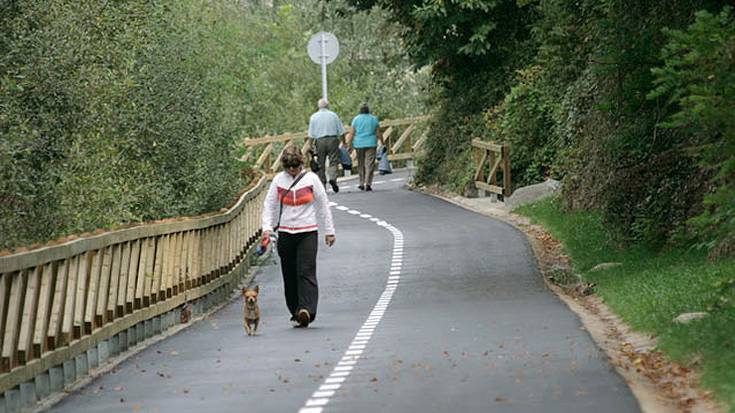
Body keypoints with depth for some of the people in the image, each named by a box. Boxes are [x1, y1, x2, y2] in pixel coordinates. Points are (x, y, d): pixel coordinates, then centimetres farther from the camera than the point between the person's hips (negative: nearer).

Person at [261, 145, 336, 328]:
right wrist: (267, 227, -5)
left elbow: (323, 205, 5)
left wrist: (329, 231, 7)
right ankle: (296, 313, 14)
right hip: (285, 232, 3)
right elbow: (269, 204, 9)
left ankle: (306, 310, -25)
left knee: (306, 272, -15)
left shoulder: (311, 179, -1)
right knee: (289, 275, 5)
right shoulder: (278, 180, 4)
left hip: (308, 232, -3)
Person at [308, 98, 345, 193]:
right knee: (333, 161, -1)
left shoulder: (314, 117, 5)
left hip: (320, 141, 1)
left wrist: (311, 145, 7)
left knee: (320, 164, 6)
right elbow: (341, 131, 5)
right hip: (332, 139, -1)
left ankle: (322, 184, 5)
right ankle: (332, 178, -26)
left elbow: (311, 134, 2)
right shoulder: (333, 115, 4)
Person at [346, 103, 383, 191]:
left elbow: (351, 133, -1)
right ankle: (368, 183, -15)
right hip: (371, 144, -1)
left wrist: (349, 144, 2)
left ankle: (362, 183, 18)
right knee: (369, 164, -3)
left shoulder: (356, 119, 3)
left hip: (359, 144, 1)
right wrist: (382, 143, 13)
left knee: (361, 164, 13)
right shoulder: (374, 119, 4)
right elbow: (378, 133, 5)